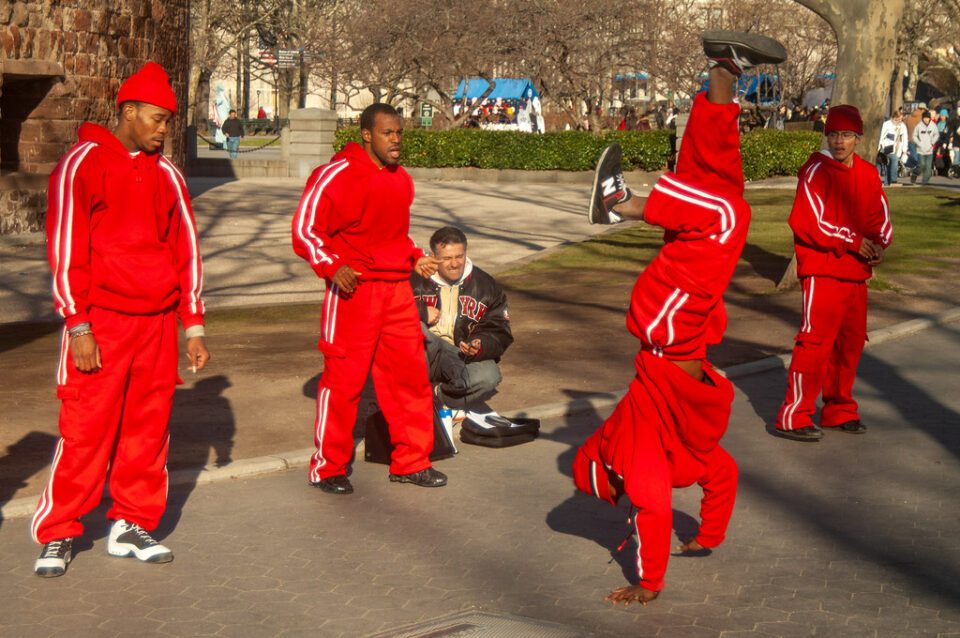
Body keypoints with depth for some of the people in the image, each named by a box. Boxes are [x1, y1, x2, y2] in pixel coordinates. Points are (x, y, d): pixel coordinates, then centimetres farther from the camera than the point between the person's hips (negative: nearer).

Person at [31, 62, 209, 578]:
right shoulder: (83, 164, -4)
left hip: (158, 322, 5)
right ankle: (58, 536, 6)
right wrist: (78, 326, -13)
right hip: (101, 323, -5)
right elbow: (65, 248, -8)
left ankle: (131, 526, 18)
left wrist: (193, 325, 12)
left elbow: (185, 249, 16)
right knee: (86, 429, -4)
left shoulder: (166, 173, 13)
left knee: (149, 427, 7)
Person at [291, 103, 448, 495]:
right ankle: (327, 468, 10)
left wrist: (414, 258, 15)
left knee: (411, 374, 10)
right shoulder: (337, 176, -10)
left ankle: (411, 462, 22)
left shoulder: (401, 179, 15)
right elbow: (305, 229, -12)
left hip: (397, 290, 7)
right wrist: (331, 267, -24)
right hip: (353, 290, -7)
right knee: (343, 378, -2)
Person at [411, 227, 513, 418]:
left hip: (463, 359, 2)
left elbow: (499, 333, 1)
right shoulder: (415, 280, -1)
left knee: (489, 376, -31)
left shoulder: (486, 286, 6)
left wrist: (480, 346, -20)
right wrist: (422, 312, -19)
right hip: (420, 359, -2)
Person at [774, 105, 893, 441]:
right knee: (815, 341, -10)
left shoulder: (868, 174, 10)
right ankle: (794, 417, -6)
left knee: (850, 342, 13)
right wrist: (853, 241, -15)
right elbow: (808, 222, -17)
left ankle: (840, 410, 26)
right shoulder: (817, 171, -10)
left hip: (856, 273, 7)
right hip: (822, 271, -7)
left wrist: (879, 244, -6)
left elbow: (881, 217, 15)